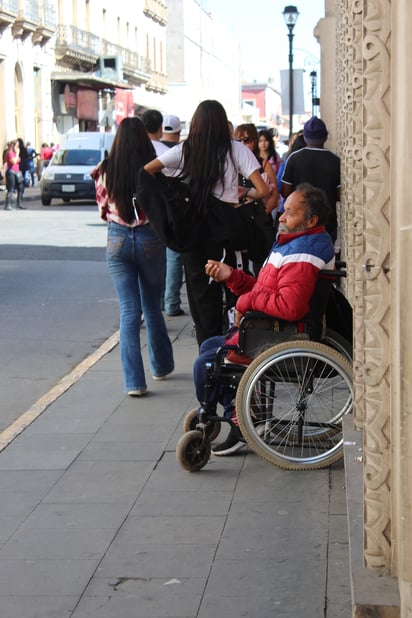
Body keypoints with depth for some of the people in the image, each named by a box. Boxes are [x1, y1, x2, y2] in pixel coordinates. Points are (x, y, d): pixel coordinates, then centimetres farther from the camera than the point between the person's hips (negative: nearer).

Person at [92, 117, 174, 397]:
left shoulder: (106, 170, -4)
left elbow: (103, 210, 7)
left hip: (118, 239, 1)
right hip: (150, 238, 0)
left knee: (129, 311, 2)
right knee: (153, 308, 17)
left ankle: (134, 381, -5)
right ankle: (161, 366, 33)